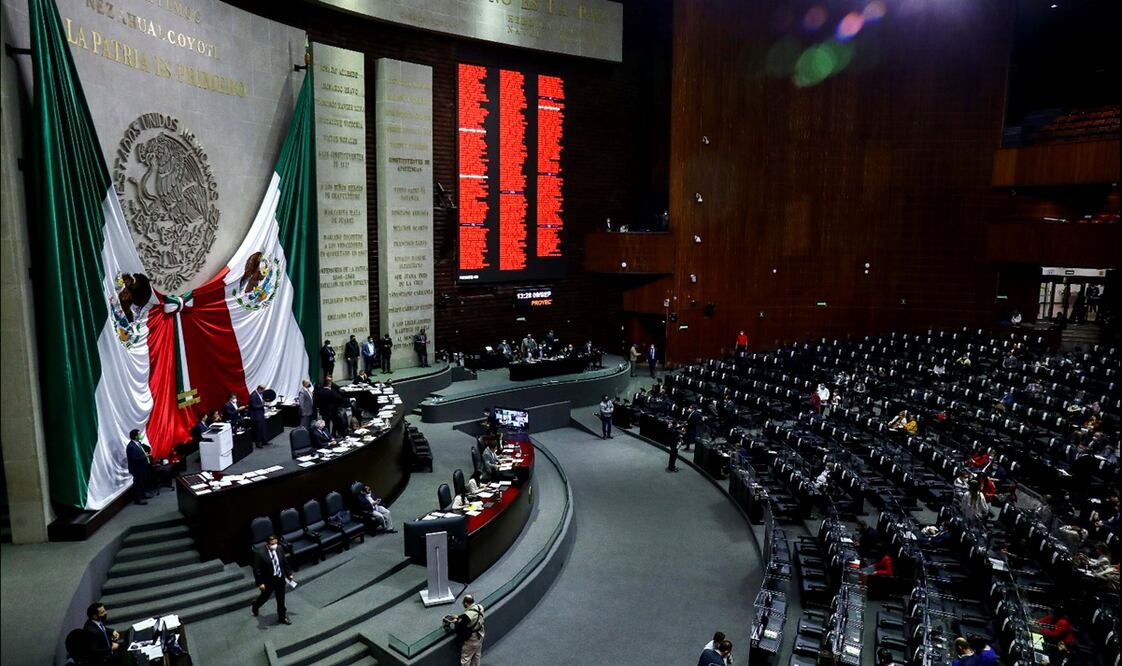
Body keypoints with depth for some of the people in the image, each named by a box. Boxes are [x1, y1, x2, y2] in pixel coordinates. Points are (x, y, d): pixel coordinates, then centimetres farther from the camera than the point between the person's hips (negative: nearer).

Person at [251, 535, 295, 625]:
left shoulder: (279, 549, -7)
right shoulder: (260, 553, -23)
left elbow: (285, 563, 5)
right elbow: (256, 569, -18)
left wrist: (289, 575, 9)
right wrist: (260, 583, -19)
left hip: (280, 579, 4)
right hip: (268, 581, -4)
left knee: (281, 600, 13)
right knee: (265, 596, 22)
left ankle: (282, 617, 31)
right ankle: (255, 606, 55)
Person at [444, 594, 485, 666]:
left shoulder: (467, 616, -35)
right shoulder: (479, 607, -12)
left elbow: (458, 628, -24)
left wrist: (456, 621, -4)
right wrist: (458, 616, 10)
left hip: (471, 640, -7)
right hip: (480, 636, 7)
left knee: (465, 660, 14)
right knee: (476, 656, 27)